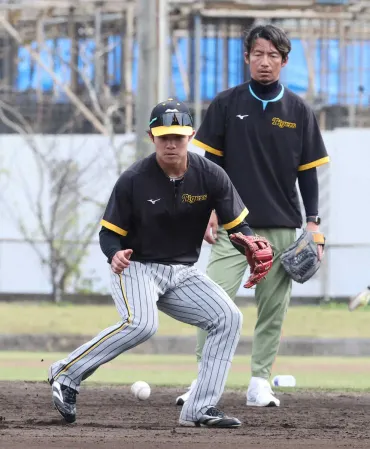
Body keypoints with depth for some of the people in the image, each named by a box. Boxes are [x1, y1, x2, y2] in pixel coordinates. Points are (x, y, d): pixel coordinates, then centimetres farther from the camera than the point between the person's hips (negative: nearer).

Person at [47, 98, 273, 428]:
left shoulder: (211, 176, -6)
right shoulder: (133, 180, -13)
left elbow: (238, 225, -2)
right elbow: (109, 233, -7)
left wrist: (249, 241, -26)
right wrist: (115, 255, -30)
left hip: (182, 274, 5)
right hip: (136, 267, -5)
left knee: (229, 318, -12)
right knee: (141, 323, -33)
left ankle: (200, 410, -10)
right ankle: (66, 374, -19)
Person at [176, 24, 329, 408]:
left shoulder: (298, 112, 5)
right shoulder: (226, 105, 3)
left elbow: (308, 172, 8)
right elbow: (211, 163, 5)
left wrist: (313, 224, 1)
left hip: (282, 229, 1)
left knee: (273, 309, 2)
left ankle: (260, 383, 10)